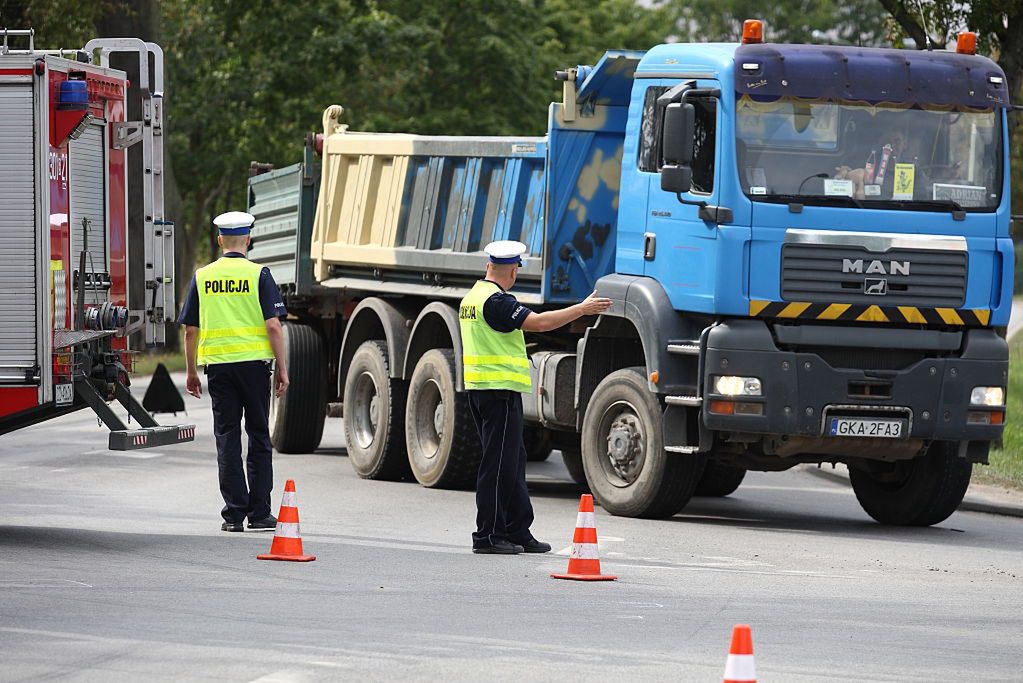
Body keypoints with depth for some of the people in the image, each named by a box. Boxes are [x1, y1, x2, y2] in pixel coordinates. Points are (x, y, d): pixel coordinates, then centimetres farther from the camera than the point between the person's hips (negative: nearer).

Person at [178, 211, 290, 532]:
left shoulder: (202, 277, 5)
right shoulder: (258, 275, -3)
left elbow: (191, 331, 7)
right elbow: (273, 326, -9)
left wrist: (191, 372, 16)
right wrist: (282, 368, -1)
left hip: (218, 364, 2)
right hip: (254, 361, -2)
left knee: (227, 439, 5)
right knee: (259, 437, 7)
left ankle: (234, 514, 1)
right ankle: (259, 513, 6)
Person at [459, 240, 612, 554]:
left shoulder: (472, 297, 15)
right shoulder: (496, 301, -16)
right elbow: (539, 322, -23)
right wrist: (582, 309, -18)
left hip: (478, 387, 10)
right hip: (501, 389, -10)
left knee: (512, 461, 14)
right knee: (498, 464, -6)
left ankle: (518, 531, 16)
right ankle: (488, 536, -4)